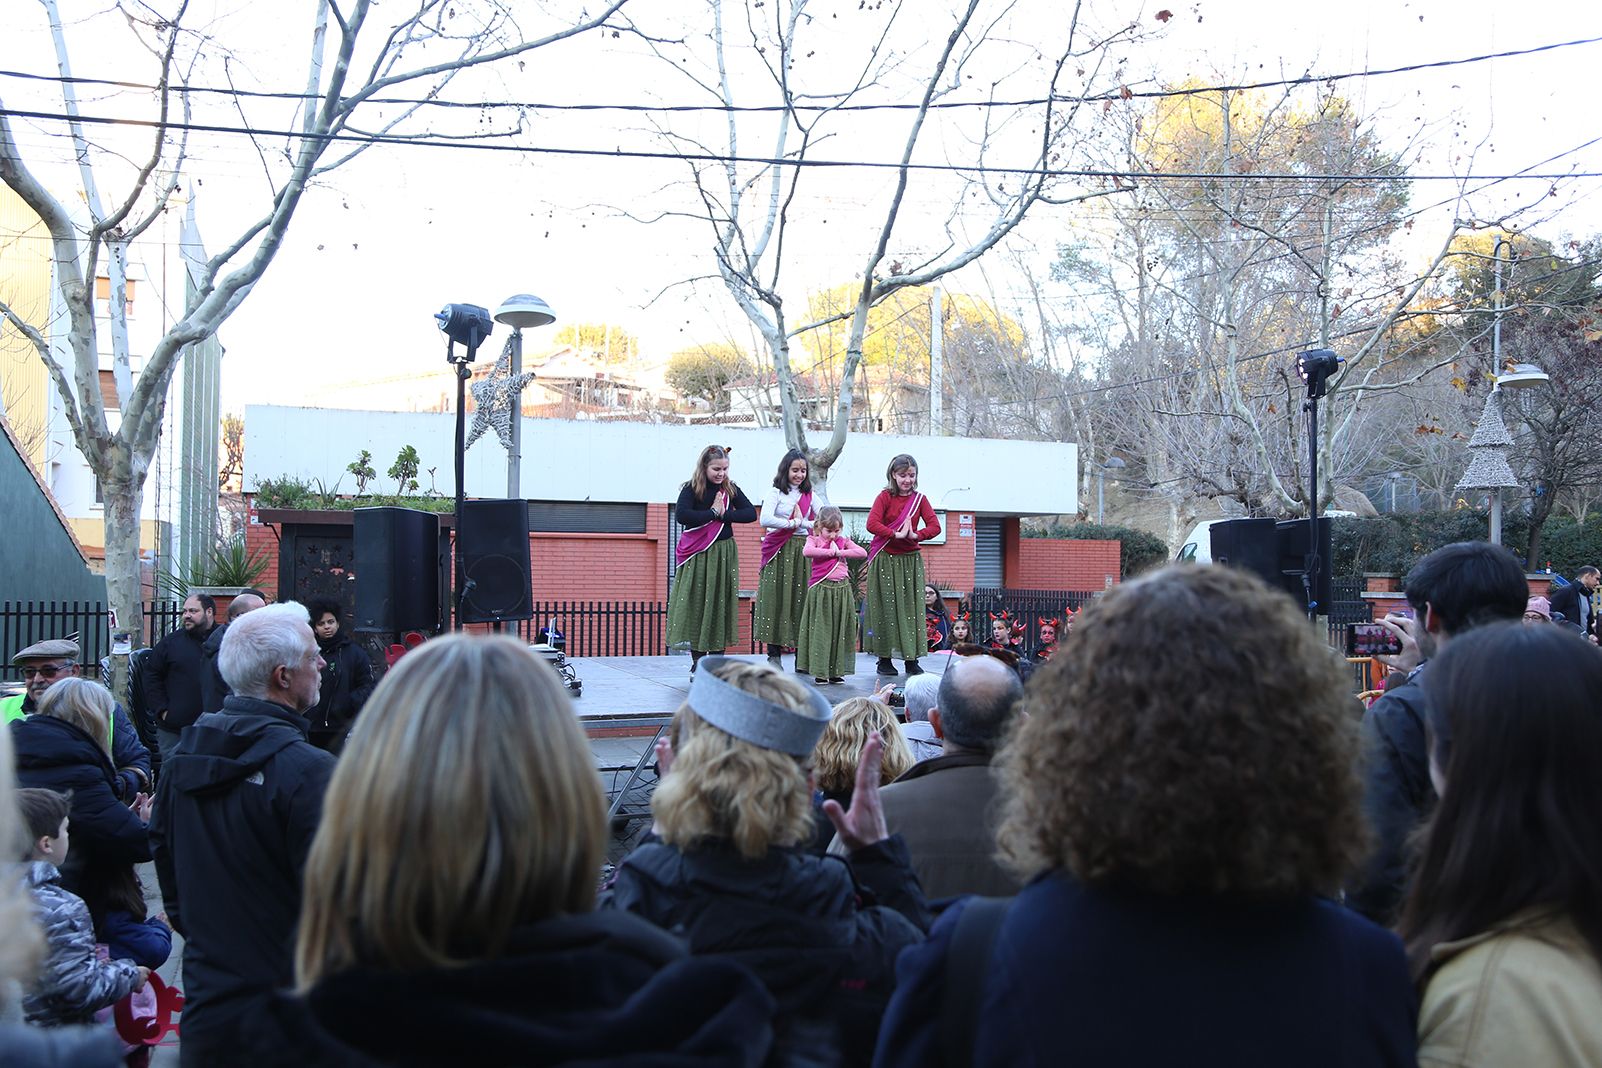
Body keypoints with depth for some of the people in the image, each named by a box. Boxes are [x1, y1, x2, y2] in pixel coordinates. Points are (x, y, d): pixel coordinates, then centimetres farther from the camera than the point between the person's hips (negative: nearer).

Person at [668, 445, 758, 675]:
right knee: (696, 604, -4)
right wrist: (713, 513, -14)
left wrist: (724, 514, -14)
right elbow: (682, 515, -21)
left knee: (721, 604, 4)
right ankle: (697, 662, 1)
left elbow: (751, 513, -3)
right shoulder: (691, 489, -5)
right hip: (697, 555, -3)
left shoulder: (730, 489, 6)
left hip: (723, 553, 3)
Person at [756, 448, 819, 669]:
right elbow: (765, 520, -14)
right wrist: (792, 523, -11)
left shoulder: (809, 495, 13)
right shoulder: (776, 492, 1)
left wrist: (803, 523, -10)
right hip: (779, 551, -3)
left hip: (803, 550, 3)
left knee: (802, 598, 0)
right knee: (776, 599, -6)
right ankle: (774, 654, 0)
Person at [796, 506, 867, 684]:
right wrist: (830, 551, -13)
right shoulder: (814, 540, 2)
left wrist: (839, 552, -8)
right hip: (821, 589, -4)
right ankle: (819, 672, 2)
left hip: (842, 590, 4)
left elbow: (862, 552, -1)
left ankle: (836, 671, 11)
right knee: (820, 631, -3)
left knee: (839, 631, 5)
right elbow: (806, 551, -20)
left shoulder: (843, 541, 11)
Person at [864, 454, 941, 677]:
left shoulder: (920, 499, 7)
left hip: (910, 560, 3)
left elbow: (934, 526, -4)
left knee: (912, 607, 1)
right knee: (886, 608, 0)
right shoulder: (885, 497, -3)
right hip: (885, 560, -3)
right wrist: (897, 535, -23)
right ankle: (884, 659, 6)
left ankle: (911, 659, 6)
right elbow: (872, 524, -16)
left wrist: (915, 535, -21)